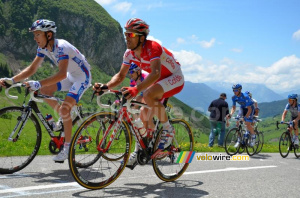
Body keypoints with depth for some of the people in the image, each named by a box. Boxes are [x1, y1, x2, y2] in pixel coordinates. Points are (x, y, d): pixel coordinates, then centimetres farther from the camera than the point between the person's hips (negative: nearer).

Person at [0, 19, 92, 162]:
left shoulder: (61, 47, -30)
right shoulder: (43, 48, -4)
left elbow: (62, 74, -42)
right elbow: (32, 69, -3)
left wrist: (38, 83, -51)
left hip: (82, 77, -9)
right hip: (70, 76, 9)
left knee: (64, 109, -21)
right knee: (44, 90, -4)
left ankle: (67, 148, -7)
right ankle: (65, 119, 15)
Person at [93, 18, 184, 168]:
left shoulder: (152, 48, -30)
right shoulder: (130, 53, -7)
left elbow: (156, 73, -44)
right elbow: (121, 75, -4)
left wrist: (136, 89, -58)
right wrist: (105, 86, -23)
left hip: (175, 78, -8)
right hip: (158, 81, 8)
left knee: (148, 95, -34)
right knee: (144, 114, 1)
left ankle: (168, 130, -15)